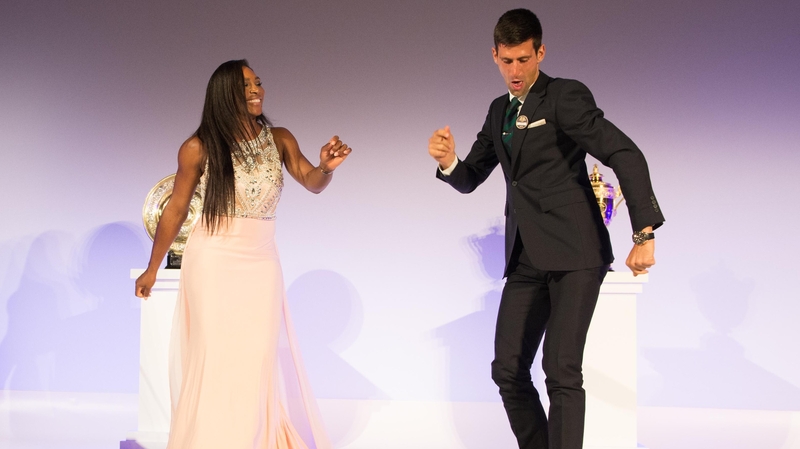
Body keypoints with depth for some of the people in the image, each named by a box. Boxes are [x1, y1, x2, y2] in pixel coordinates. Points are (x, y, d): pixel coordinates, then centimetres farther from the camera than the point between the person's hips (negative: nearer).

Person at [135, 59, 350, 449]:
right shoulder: (199, 148, -7)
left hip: (261, 261, 3)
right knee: (216, 358, -1)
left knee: (260, 359, 3)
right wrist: (152, 268, 8)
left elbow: (312, 183, -8)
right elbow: (175, 210, 2)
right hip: (213, 260, -3)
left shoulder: (279, 140, 2)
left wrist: (326, 167, -32)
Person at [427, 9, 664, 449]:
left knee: (561, 369, -16)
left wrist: (644, 234, -23)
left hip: (574, 252, -7)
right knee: (508, 370, 4)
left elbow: (626, 155, -14)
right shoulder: (499, 111, 16)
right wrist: (448, 161, -5)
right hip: (526, 259, 7)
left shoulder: (566, 96, -7)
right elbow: (469, 179, 19)